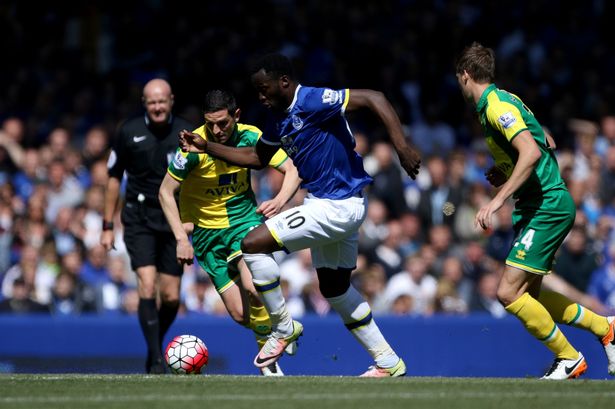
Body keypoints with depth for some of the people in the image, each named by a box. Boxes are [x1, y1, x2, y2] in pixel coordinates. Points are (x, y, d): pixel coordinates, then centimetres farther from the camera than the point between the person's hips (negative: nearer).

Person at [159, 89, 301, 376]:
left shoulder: (250, 137, -13)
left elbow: (292, 171, -8)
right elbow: (166, 192, -11)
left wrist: (279, 201, -29)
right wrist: (181, 239, -19)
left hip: (244, 217, 0)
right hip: (207, 230, 0)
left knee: (253, 288, -28)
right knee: (240, 315, -5)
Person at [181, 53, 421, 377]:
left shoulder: (313, 101, -19)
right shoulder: (280, 120, 9)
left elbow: (373, 98, -25)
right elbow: (256, 157, 25)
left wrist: (402, 147, -31)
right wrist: (206, 148, 18)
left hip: (338, 205, -10)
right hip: (325, 204, 10)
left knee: (253, 244, -13)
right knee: (335, 288, 18)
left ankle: (283, 327, 1)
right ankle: (388, 362, 24)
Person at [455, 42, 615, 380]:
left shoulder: (497, 105, -15)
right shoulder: (499, 102, 16)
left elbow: (531, 151, -29)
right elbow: (544, 147, 25)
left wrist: (498, 199, -30)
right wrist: (504, 174, 19)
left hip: (547, 206, -10)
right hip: (542, 205, 10)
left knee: (509, 292, -14)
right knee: (526, 296, 13)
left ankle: (568, 358, -3)